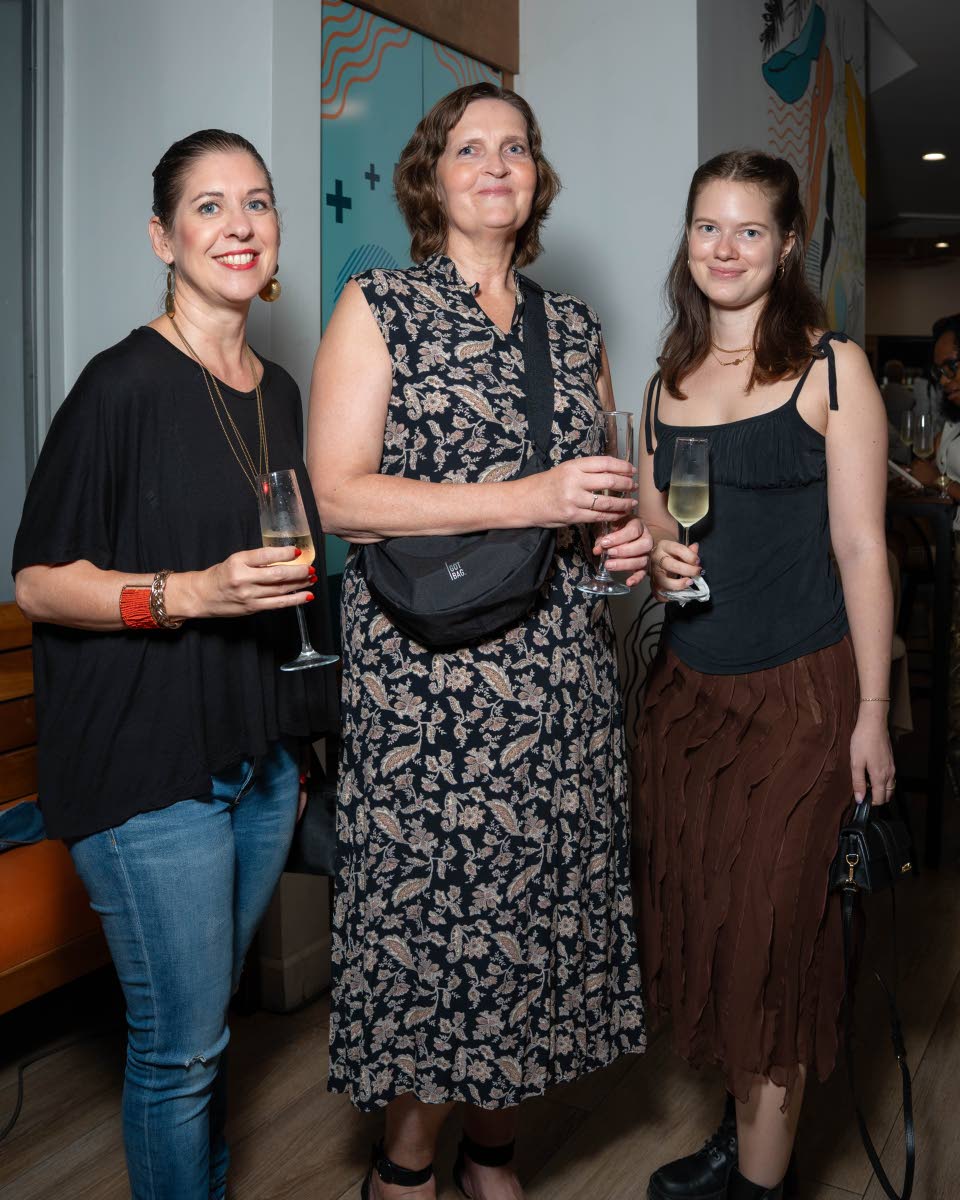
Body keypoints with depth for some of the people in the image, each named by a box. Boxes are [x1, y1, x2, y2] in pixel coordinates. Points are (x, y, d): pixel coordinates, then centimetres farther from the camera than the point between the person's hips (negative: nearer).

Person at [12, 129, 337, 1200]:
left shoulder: (277, 390, 10)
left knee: (209, 1013, 19)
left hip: (257, 757, 7)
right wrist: (190, 593, -25)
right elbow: (37, 581, -11)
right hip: (147, 764, -6)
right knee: (181, 1040, 3)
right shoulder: (126, 384, -12)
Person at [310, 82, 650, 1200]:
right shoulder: (379, 308, 2)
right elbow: (339, 495, -10)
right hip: (423, 672, -4)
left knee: (543, 892, 7)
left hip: (560, 668, 5)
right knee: (428, 897, 1)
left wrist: (629, 531, 0)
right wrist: (528, 499, -17)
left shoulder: (575, 326, 16)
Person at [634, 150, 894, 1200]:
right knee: (701, 917, 11)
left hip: (798, 689, -5)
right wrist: (658, 558, -6)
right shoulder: (668, 377, 11)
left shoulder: (830, 366, -4)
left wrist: (872, 712, -10)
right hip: (686, 682, 5)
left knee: (771, 928, 2)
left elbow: (860, 547, -7)